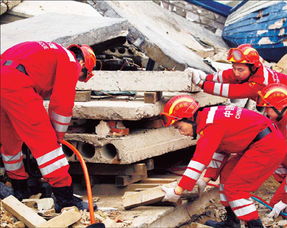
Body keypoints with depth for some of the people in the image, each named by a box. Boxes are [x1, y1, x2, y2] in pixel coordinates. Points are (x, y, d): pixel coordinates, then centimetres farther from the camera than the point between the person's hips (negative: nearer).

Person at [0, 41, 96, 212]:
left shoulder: (51, 52, 33)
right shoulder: (71, 62, 8)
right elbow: (62, 102, 2)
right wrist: (59, 135, 14)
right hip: (15, 84, -9)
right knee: (44, 140, -7)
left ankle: (20, 190, 37)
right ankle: (64, 197, -9)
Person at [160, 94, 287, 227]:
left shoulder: (211, 125, -21)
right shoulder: (210, 117, 10)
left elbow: (200, 160, -23)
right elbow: (218, 150, 21)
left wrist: (178, 191, -19)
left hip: (268, 147, -11)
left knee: (234, 188, -9)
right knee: (227, 175, 16)